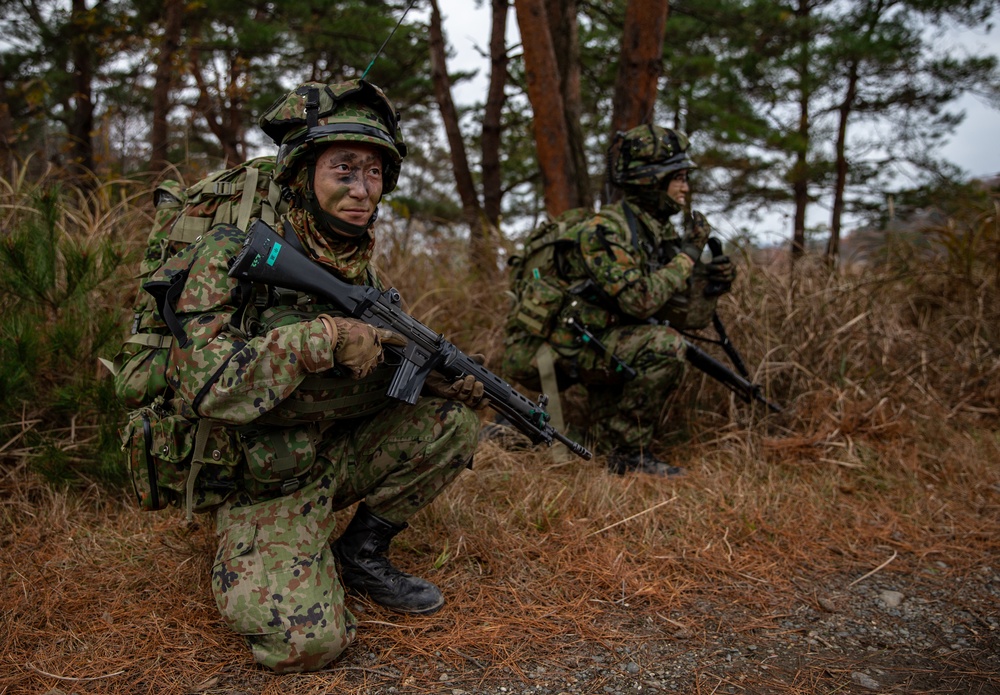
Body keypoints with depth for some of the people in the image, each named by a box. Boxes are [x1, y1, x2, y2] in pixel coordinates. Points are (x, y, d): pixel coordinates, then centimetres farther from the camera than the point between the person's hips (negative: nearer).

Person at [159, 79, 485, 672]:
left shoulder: (363, 269, 2)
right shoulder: (235, 251, -19)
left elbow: (383, 364, 11)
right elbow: (200, 381, -28)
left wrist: (442, 376, -10)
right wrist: (322, 337, -35)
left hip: (340, 454, 6)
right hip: (266, 483, -6)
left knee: (454, 418, -6)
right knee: (307, 640, -20)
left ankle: (361, 552, 7)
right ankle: (244, 564, 13)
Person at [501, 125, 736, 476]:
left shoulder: (659, 231, 11)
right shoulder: (604, 229, -17)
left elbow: (675, 308, 14)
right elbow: (641, 301, -25)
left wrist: (711, 283, -4)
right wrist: (688, 254, -14)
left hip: (578, 340, 9)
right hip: (547, 351, -9)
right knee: (664, 346, -20)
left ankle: (608, 440, 30)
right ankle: (630, 452, -9)